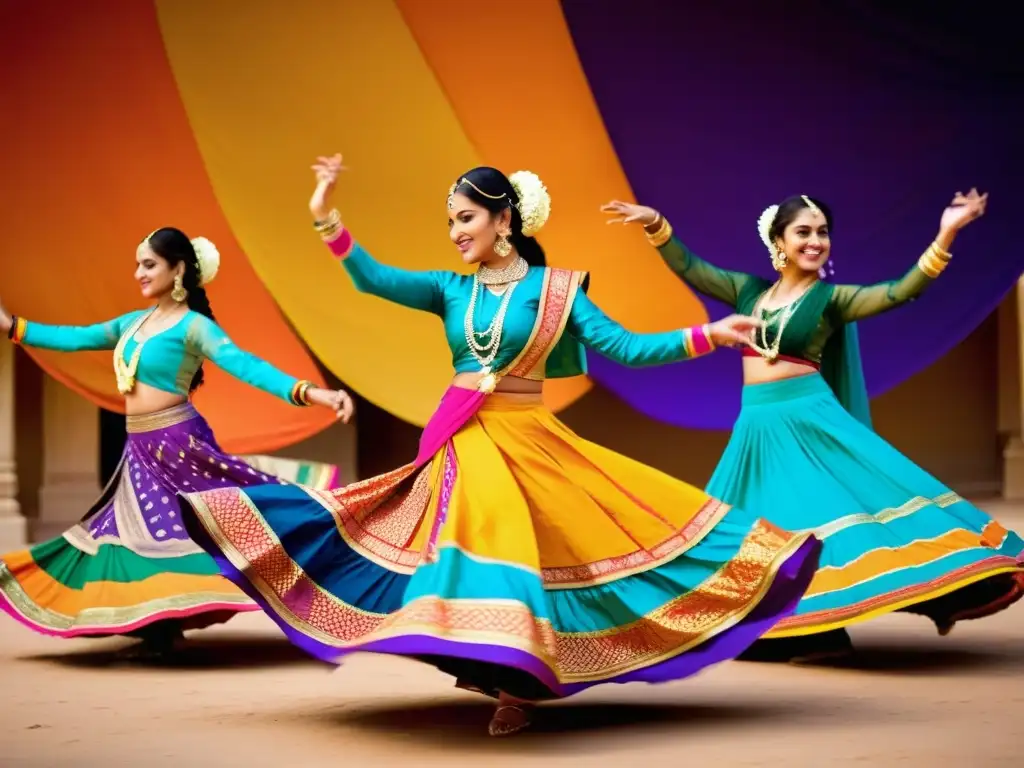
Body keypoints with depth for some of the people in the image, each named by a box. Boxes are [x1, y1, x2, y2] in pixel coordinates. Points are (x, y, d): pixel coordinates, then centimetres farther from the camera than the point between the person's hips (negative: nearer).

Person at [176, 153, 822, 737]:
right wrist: (327, 218, -16)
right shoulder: (451, 289, 7)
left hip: (527, 439, -3)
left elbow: (623, 347, -6)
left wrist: (709, 336, -16)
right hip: (462, 441, 3)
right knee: (476, 540, -2)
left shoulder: (555, 288, -1)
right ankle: (500, 673, 10)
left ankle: (513, 678, 5)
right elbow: (374, 279, -5)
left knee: (518, 544, -7)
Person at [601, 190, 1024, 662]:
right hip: (757, 426, 5)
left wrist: (945, 237, -27)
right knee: (769, 523, 7)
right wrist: (656, 225, 3)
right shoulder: (749, 291, 10)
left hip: (809, 420, -5)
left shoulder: (831, 299, -4)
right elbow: (689, 268, 14)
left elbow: (900, 291, -16)